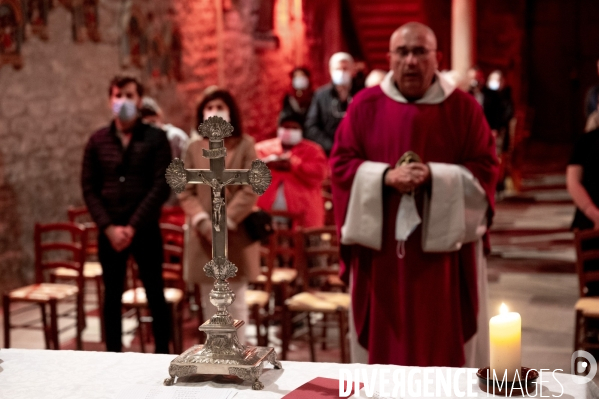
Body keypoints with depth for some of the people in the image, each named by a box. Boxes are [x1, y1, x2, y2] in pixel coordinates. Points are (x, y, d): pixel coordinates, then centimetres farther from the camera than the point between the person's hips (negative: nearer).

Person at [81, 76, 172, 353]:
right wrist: (109, 227, -9)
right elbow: (89, 188, 3)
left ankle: (162, 356, 15)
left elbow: (161, 186, -9)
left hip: (146, 229, -2)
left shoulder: (156, 138, -2)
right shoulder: (97, 141, 5)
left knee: (155, 293, 5)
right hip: (109, 232, 2)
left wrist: (133, 226, -14)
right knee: (112, 296, 9)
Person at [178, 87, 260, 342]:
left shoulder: (244, 144, -1)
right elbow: (186, 192, 3)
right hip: (203, 236, 2)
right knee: (210, 301, 8)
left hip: (236, 236, -2)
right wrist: (203, 223, -12)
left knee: (235, 300, 3)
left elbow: (250, 190, -7)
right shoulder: (194, 147, 6)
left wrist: (225, 222, -15)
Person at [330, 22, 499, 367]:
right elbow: (341, 164, 1)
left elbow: (485, 169, -2)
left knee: (443, 338, 4)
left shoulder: (464, 107, 0)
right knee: (383, 336, 7)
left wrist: (434, 176, -18)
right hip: (380, 246, 1)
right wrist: (386, 176, -17)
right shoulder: (365, 105, 3)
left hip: (442, 246, -1)